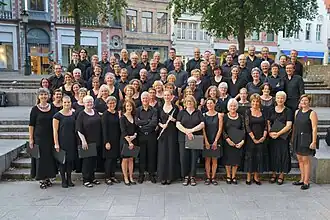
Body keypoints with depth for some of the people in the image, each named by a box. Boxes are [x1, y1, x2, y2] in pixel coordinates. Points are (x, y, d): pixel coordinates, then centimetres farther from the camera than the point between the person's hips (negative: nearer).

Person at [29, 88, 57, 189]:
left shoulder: (52, 108, 5)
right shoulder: (35, 109, -2)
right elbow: (31, 125, -2)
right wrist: (31, 139, -7)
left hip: (50, 137, 3)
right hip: (39, 137, -3)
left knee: (50, 157, 7)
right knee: (41, 157, 0)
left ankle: (48, 178, 21)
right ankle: (42, 179, 11)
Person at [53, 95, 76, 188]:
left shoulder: (74, 114, 7)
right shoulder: (57, 115, -6)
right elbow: (55, 131, -8)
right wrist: (56, 144, -12)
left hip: (72, 141, 4)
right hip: (62, 141, -4)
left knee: (70, 160, 9)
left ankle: (69, 179, 21)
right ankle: (63, 180, 15)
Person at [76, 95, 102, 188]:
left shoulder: (96, 113, 10)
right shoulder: (81, 114, -6)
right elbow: (79, 130, -10)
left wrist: (100, 140, 12)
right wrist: (83, 141, -17)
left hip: (96, 141, 6)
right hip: (87, 142, -5)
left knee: (94, 160, 12)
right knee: (87, 160, 0)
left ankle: (92, 177, 24)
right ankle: (86, 180, 10)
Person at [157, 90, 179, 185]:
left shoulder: (175, 107, 3)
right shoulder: (160, 107, 9)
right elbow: (157, 120, 9)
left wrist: (173, 120, -14)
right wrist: (161, 125, -10)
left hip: (172, 132, -1)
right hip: (163, 133, 1)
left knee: (172, 153, 1)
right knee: (162, 153, 1)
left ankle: (170, 176, 10)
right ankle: (162, 176, 8)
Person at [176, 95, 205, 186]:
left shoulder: (198, 112, 10)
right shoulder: (181, 112, 10)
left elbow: (202, 124, -2)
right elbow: (178, 124, -2)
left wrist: (192, 130, -14)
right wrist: (187, 132, -14)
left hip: (196, 138, 0)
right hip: (183, 138, 0)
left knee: (194, 157, 1)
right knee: (184, 157, -1)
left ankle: (192, 177, 11)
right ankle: (186, 177, 10)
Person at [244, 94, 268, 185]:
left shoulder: (262, 112, 7)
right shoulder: (248, 112, -2)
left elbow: (266, 125, 6)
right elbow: (247, 126, -8)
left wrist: (264, 137, -7)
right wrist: (253, 138, -12)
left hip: (261, 139, 3)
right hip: (250, 139, -3)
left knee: (259, 157, 5)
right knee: (250, 156, 1)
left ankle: (256, 177, 16)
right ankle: (248, 177, 10)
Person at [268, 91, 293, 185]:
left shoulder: (288, 111, -2)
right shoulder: (271, 110, 8)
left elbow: (288, 126, -10)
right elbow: (268, 123, 6)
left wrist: (278, 133, -18)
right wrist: (270, 132, -12)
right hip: (272, 137, 3)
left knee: (283, 154, 1)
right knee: (273, 154, 6)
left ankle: (281, 175, 13)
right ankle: (273, 174, 19)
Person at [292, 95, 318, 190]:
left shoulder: (312, 113, -8)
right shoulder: (297, 112, 11)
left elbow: (314, 128, -12)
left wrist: (314, 142, -17)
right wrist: (293, 138, 13)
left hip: (306, 139, -6)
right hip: (297, 139, 6)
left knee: (306, 160, -1)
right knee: (300, 159, 11)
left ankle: (306, 182, 8)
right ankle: (302, 179, 22)